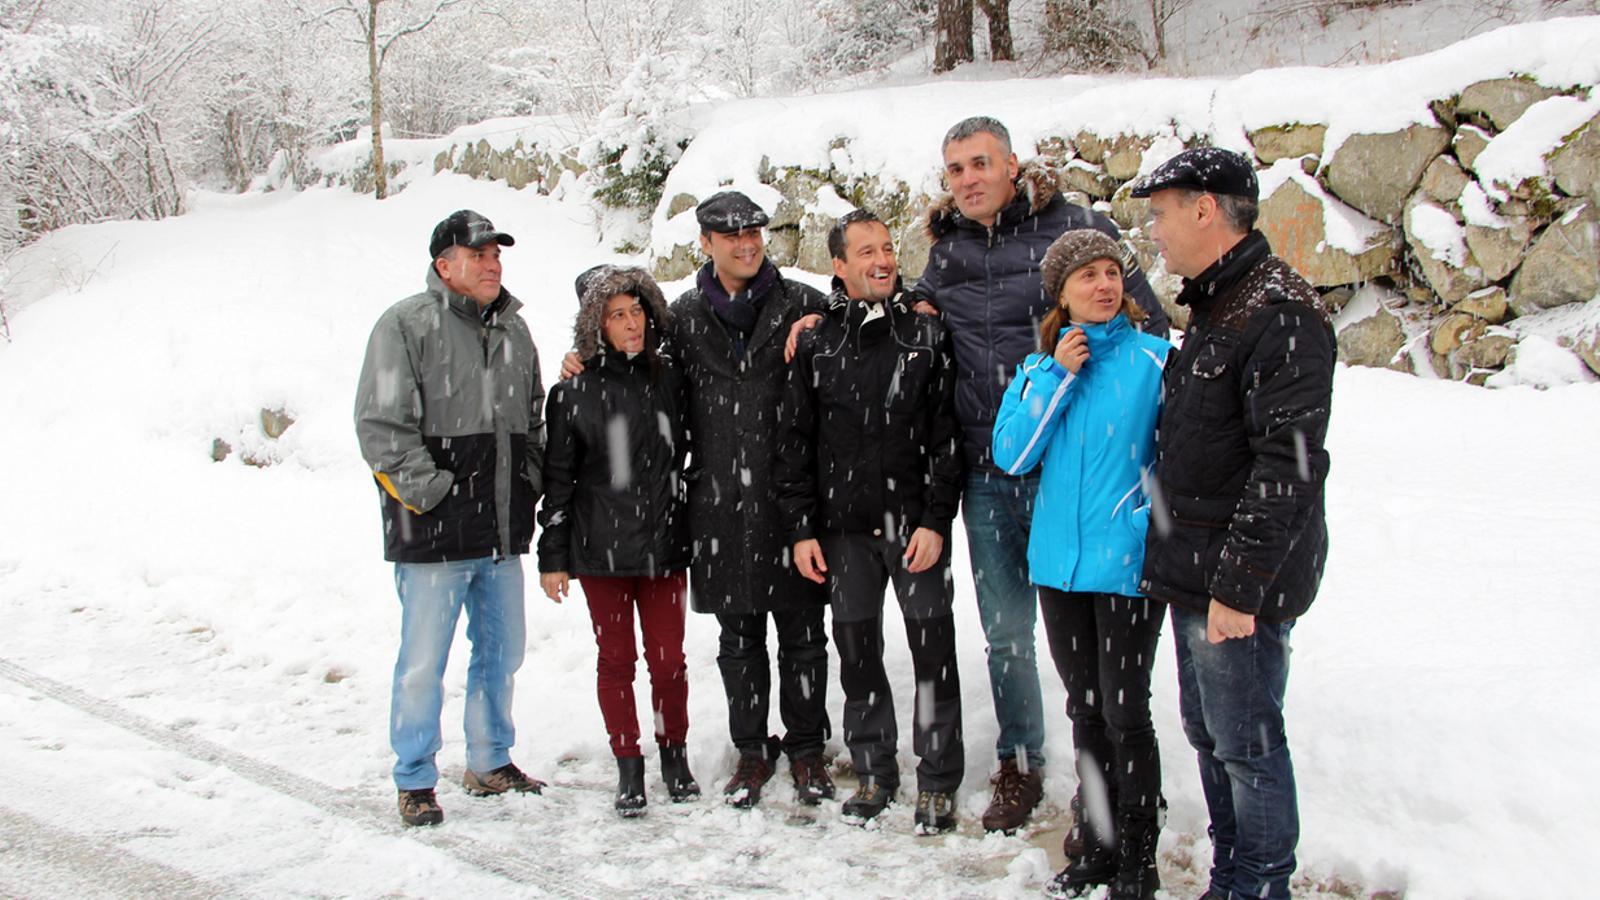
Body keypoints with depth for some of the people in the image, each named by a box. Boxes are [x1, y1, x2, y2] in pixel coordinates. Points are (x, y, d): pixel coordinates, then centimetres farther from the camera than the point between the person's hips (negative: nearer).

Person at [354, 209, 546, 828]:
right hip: (433, 535, -7)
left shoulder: (513, 329, 14)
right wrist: (429, 492, -16)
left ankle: (490, 763, 32)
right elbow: (381, 426, -12)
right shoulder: (406, 325, -7)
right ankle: (415, 782, 14)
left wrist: (528, 486, 12)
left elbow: (533, 421, 24)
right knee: (424, 661, 0)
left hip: (503, 530, 7)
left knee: (501, 650, 15)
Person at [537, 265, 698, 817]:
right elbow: (557, 479, 1)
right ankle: (628, 768, 19)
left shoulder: (669, 379, 3)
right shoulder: (573, 392, -1)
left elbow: (687, 454, 13)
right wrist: (552, 558, 0)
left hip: (664, 544, 1)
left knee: (668, 657, 5)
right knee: (616, 658, 7)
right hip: (600, 549, -1)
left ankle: (675, 756, 24)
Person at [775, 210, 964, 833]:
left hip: (917, 525, -2)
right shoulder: (816, 347, 7)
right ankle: (874, 771, 24)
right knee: (857, 652, 9)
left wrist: (935, 521, -8)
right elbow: (796, 445, 9)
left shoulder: (927, 336, 2)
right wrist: (801, 528, 3)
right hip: (844, 529, 2)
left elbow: (947, 437, -1)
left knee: (933, 651, 2)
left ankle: (938, 781, 14)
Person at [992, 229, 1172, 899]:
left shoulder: (1154, 359, -5)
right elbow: (1011, 455, -3)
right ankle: (1096, 840, 30)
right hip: (1059, 561, 4)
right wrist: (1058, 377, -9)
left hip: (1128, 564, -4)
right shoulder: (1038, 366, 7)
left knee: (1125, 713, -2)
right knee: (1084, 710, 14)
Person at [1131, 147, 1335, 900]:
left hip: (1240, 588, -10)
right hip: (1195, 575, 10)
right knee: (1207, 734, 17)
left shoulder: (1280, 314, -17)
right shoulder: (1212, 307, 15)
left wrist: (1239, 584, -23)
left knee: (1246, 744, 1)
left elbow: (1288, 468, -22)